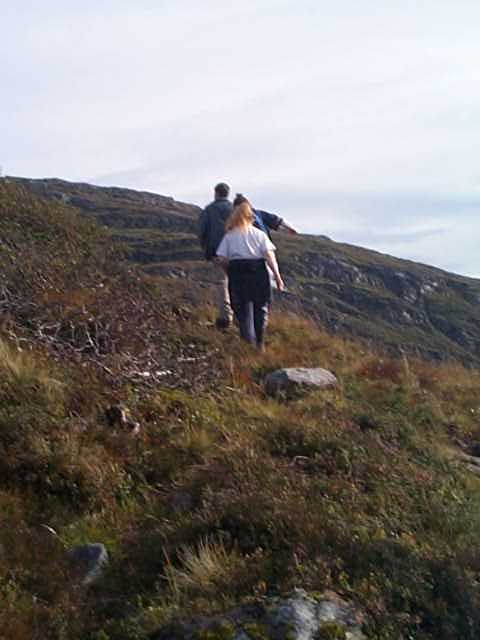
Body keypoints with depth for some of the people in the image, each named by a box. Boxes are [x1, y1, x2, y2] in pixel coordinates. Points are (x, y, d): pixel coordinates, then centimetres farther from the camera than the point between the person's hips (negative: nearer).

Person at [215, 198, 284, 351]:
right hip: (258, 271, 0)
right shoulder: (260, 234, 6)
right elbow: (269, 255, -5)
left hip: (237, 271, 0)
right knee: (260, 308, 13)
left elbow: (221, 259, -2)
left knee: (243, 311, 6)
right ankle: (260, 344, 18)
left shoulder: (229, 236, 7)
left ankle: (249, 344, -1)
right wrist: (277, 276, -4)